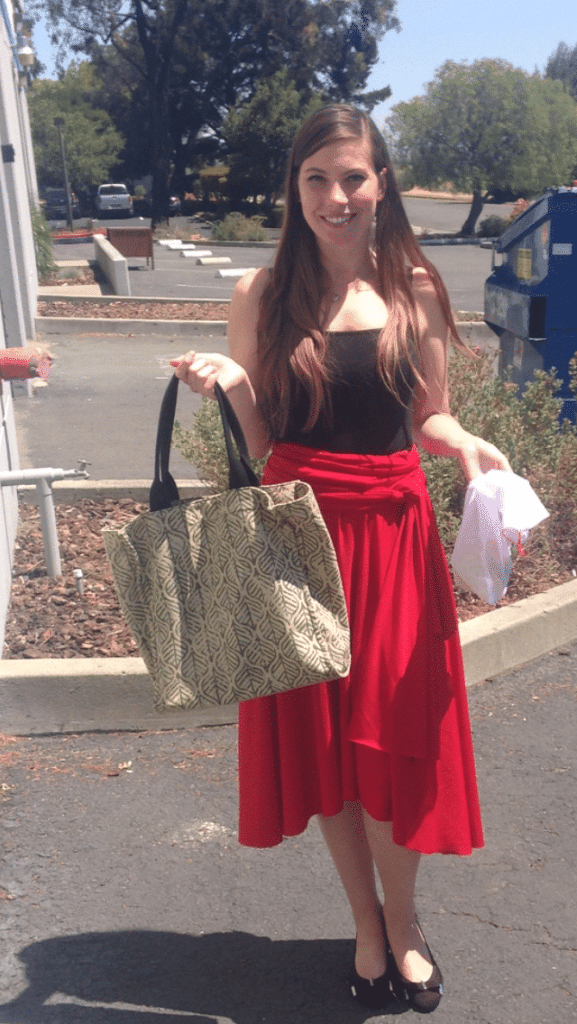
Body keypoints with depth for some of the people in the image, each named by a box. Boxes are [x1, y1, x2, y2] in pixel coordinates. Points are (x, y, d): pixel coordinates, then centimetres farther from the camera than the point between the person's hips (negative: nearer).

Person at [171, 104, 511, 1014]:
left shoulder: (415, 290, 3)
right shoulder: (262, 295, 1)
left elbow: (429, 418, 9)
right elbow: (258, 439, 4)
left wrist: (467, 445, -12)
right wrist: (227, 384, -15)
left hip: (392, 531, 0)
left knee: (391, 736, 6)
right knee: (320, 735, 9)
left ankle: (403, 921, 32)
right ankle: (367, 923, 32)